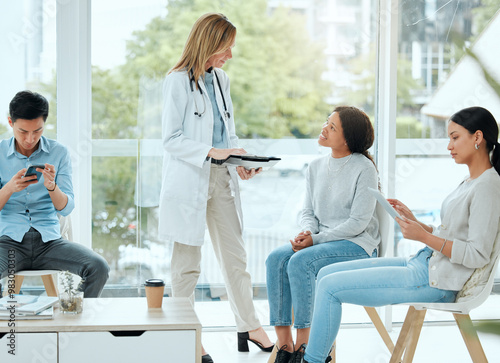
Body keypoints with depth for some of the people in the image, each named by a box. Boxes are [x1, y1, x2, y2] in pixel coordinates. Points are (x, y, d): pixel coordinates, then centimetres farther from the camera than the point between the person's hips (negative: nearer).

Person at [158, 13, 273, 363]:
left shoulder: (221, 79, 13)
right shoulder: (178, 81, -9)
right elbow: (171, 140, -12)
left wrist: (239, 162, 2)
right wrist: (211, 152, -22)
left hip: (222, 178, 7)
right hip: (189, 181, -6)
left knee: (236, 257, 10)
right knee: (188, 262, 2)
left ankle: (250, 327, 20)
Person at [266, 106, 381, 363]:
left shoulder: (364, 168, -10)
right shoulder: (316, 167, 11)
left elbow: (358, 222, -14)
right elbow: (308, 211, 14)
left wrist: (316, 239, -18)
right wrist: (306, 232, -10)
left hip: (357, 245, -6)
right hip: (320, 240, 7)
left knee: (300, 262, -30)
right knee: (275, 259, -21)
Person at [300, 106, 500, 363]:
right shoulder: (470, 181, 15)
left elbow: (478, 256, -22)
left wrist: (423, 236, -24)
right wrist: (414, 221, 8)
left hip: (435, 283, -10)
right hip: (422, 264, 10)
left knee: (330, 286, -12)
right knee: (327, 273, 8)